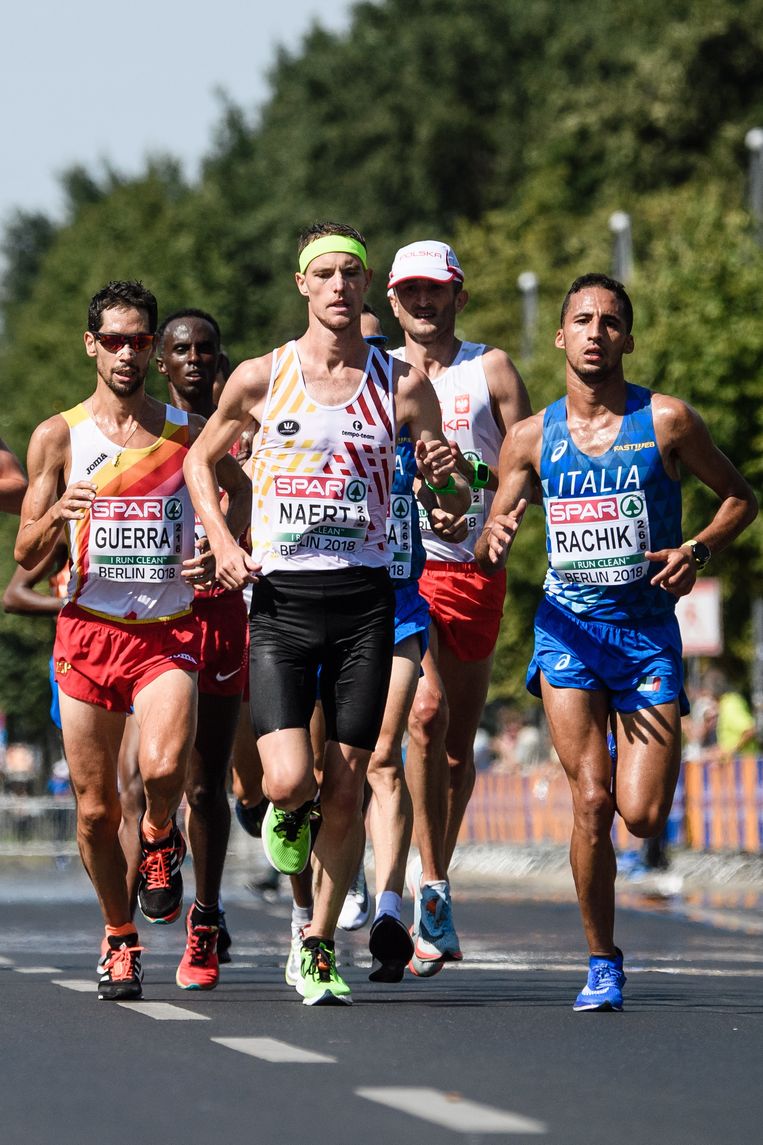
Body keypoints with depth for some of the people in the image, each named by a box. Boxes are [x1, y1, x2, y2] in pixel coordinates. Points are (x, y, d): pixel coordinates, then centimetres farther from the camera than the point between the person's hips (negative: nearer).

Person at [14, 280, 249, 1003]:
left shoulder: (189, 434, 6)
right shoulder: (58, 437, 4)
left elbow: (236, 513, 16)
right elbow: (26, 556, 4)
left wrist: (216, 561, -7)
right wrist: (57, 515, -19)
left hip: (169, 631, -1)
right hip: (88, 632, 1)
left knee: (163, 768, -26)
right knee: (95, 809, 2)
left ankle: (161, 837, 9)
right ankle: (120, 939, 24)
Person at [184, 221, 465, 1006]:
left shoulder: (404, 385, 4)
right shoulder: (260, 378, 2)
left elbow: (448, 499, 12)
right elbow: (200, 458, 17)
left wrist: (442, 476, -12)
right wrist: (221, 541, 1)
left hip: (364, 598, 1)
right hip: (281, 598, -1)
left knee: (345, 792, 1)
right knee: (288, 781, -15)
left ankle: (319, 948, 17)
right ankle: (286, 817, 22)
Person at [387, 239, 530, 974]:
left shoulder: (490, 369, 8)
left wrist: (476, 472, -13)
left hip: (473, 567, 1)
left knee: (458, 738, 5)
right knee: (426, 710, -20)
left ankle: (431, 894, 20)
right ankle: (431, 886, -18)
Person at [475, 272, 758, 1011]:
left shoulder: (667, 420, -1)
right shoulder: (531, 437, 4)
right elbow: (485, 555, 8)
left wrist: (700, 549, -9)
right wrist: (495, 541, -16)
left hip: (648, 625, 0)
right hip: (568, 626, 1)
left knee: (643, 817, -9)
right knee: (591, 802, -13)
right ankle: (602, 963, 3)